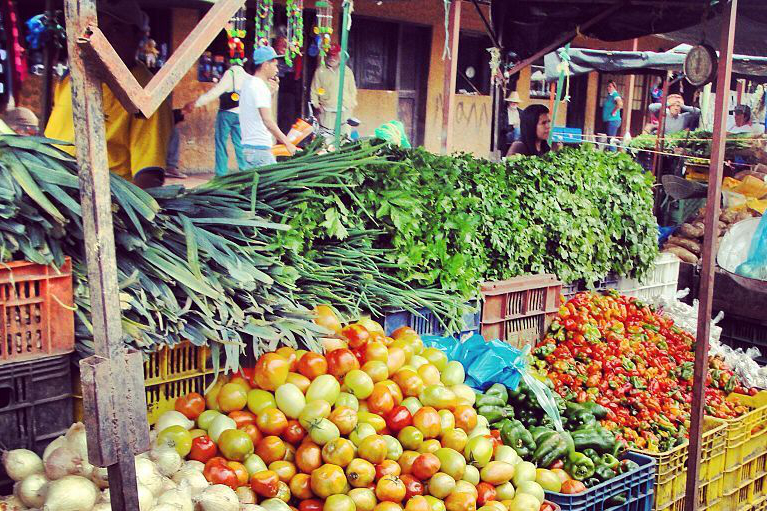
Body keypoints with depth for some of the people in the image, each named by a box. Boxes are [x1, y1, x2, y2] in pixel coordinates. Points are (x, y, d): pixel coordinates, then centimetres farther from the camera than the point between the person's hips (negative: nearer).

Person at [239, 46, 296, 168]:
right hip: (260, 148, -10)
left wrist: (270, 92, 14)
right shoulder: (259, 86, -14)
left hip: (247, 146, 10)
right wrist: (287, 143, -19)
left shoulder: (248, 83, 16)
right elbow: (267, 121, -21)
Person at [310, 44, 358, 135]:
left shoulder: (347, 71, 11)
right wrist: (316, 105, 0)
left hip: (344, 112, 1)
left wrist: (352, 105, 10)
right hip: (326, 113, -1)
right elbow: (314, 90, 9)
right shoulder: (320, 71, 6)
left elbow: (352, 90, 17)